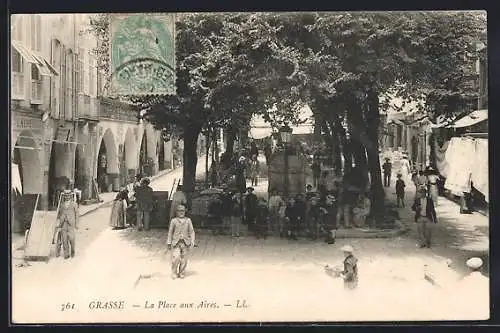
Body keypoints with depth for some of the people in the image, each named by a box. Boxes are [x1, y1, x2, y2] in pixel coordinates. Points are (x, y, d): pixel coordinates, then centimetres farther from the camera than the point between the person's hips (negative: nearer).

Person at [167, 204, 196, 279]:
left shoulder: (188, 220, 8)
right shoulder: (173, 221, 5)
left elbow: (191, 231, 8)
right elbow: (170, 232, 8)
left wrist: (192, 242, -2)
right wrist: (169, 243, 4)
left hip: (186, 242, 1)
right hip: (176, 242, -1)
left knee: (184, 259, 0)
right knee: (176, 258, -12)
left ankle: (181, 273, 15)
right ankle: (174, 273, 5)